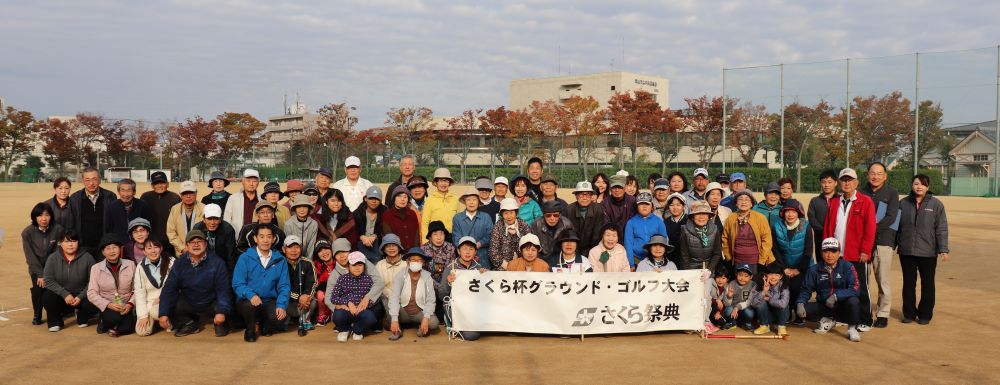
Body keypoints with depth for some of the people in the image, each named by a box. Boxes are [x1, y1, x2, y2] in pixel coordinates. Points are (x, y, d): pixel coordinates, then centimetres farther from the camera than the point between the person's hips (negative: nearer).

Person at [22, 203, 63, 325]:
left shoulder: (58, 230, -15)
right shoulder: (27, 233, -12)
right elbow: (30, 256, -10)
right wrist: (40, 275, -15)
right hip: (36, 267, 0)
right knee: (38, 287, -20)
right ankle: (37, 315, 2)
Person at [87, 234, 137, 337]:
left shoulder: (130, 265, 3)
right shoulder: (96, 268, 1)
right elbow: (91, 293, -4)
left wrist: (130, 304, -15)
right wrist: (108, 304, -17)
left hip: (126, 307, 1)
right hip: (107, 307, -1)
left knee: (128, 328, -25)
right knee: (113, 318, -33)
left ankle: (113, 328, 10)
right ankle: (104, 323, 3)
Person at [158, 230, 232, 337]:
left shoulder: (217, 263, -13)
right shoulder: (180, 263, -6)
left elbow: (223, 289, -18)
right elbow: (169, 289, -10)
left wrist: (222, 311, -31)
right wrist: (163, 313, -21)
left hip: (211, 306, -3)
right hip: (188, 306, 3)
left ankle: (220, 324, 6)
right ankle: (189, 324, 7)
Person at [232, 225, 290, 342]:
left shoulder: (280, 260, 3)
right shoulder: (245, 258, -4)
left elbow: (284, 286, -1)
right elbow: (237, 284, -10)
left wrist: (281, 305, -17)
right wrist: (251, 295, -29)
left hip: (270, 301, 2)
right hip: (248, 301, -2)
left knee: (280, 317, -28)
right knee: (249, 305, -36)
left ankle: (265, 325, 12)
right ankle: (250, 330, -1)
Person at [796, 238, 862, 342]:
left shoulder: (847, 267, -8)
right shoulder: (814, 270, 1)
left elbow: (854, 289, -18)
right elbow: (806, 290, 2)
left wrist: (836, 295, -31)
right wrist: (800, 303, -18)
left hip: (842, 308, -3)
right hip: (823, 306, 3)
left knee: (853, 301, -35)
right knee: (800, 309, -19)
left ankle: (852, 328, -6)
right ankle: (827, 321, 7)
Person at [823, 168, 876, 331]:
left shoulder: (865, 202, -2)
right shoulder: (834, 203, 12)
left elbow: (870, 228, -7)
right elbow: (827, 227, 12)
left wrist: (865, 250, -13)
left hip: (857, 255, -4)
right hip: (837, 255, 4)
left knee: (860, 289, 2)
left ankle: (865, 322, 11)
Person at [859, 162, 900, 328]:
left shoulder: (892, 193, 2)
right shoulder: (862, 192, 11)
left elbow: (890, 218, -7)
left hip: (883, 241, -3)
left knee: (883, 279, -2)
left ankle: (882, 314, 5)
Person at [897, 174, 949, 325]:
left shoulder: (936, 204, -3)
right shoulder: (903, 203, 4)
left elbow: (942, 229, -5)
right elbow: (897, 226, 9)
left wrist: (943, 249, -10)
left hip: (928, 252, -2)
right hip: (906, 251, 2)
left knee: (927, 284, 8)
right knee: (908, 283, 9)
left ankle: (925, 314, 19)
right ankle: (909, 313, 20)